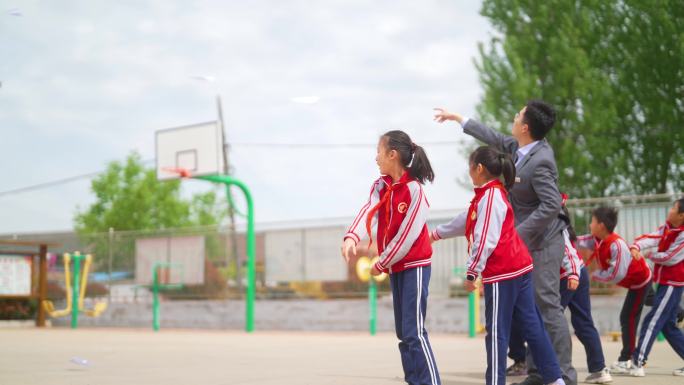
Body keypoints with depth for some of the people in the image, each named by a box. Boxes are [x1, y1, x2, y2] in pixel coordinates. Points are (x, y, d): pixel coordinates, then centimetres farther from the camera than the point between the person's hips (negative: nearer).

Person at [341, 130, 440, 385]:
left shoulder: (414, 189, -16)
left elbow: (407, 234, -18)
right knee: (403, 332, 11)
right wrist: (352, 237, -30)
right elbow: (369, 211, -11)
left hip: (415, 265, -8)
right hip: (395, 267, 8)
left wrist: (381, 263, -11)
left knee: (414, 331, -12)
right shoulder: (381, 186, 6)